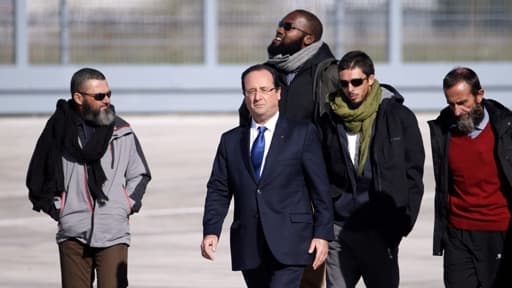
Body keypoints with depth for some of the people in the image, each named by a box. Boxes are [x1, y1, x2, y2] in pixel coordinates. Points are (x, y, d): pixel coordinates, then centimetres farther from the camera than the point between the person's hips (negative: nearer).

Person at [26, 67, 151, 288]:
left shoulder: (121, 131, 6)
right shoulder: (59, 129, 1)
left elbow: (140, 175, 17)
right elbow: (37, 177, 11)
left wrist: (128, 205, 5)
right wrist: (54, 207, 4)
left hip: (113, 233, 0)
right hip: (73, 233, 0)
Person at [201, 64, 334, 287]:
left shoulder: (303, 134, 4)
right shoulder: (231, 141, 14)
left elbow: (320, 188, 1)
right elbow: (218, 191, 10)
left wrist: (322, 234, -6)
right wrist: (211, 231, -5)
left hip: (289, 243, -4)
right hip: (249, 247, 4)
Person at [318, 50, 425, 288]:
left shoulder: (399, 117, 0)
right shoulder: (330, 121, 7)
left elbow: (414, 173, 0)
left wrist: (403, 221, -6)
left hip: (381, 228, -2)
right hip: (341, 225, 2)